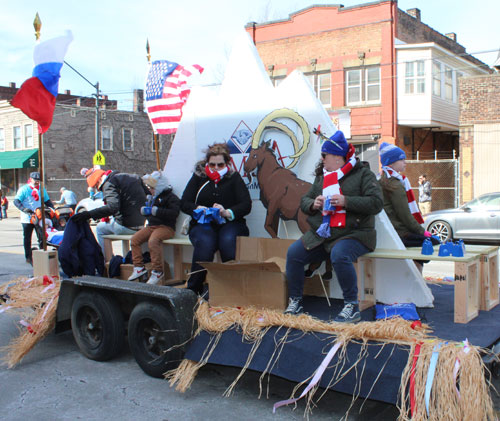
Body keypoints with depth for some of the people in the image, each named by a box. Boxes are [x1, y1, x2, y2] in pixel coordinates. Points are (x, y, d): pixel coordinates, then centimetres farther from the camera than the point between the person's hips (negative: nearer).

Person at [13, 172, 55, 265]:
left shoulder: (42, 189, 13)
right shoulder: (24, 189, -3)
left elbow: (47, 201, 21)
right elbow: (16, 201, -11)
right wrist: (23, 209, -28)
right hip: (27, 218, -3)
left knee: (42, 237, 1)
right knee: (27, 239, 6)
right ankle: (28, 257, 16)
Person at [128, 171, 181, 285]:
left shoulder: (171, 197, -4)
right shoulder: (152, 197, 23)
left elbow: (173, 213, -21)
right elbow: (146, 211, 37)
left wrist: (155, 210, -22)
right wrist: (144, 210, 11)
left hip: (165, 227, -8)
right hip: (151, 226, 9)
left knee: (153, 240, -34)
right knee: (135, 239, -10)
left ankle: (158, 271, -26)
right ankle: (139, 267, -3)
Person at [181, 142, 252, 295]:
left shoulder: (234, 178, 11)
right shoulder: (199, 177, 14)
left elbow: (246, 205, -1)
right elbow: (184, 203, 8)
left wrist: (228, 212, -20)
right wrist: (198, 209, -14)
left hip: (230, 224, 0)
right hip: (202, 225, 1)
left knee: (228, 241, -36)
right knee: (205, 242, -35)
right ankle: (193, 291, -27)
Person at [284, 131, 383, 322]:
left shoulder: (363, 174, -1)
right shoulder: (321, 176, 17)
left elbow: (376, 203, -12)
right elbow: (304, 200, 21)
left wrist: (346, 201, -20)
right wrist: (313, 204, -4)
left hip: (353, 234, -6)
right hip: (321, 234, 6)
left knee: (339, 256, -36)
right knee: (293, 253, -14)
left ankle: (352, 306, -21)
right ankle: (295, 301, 1)